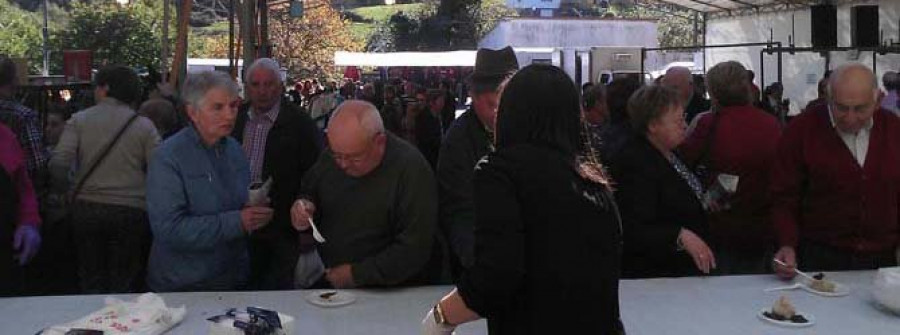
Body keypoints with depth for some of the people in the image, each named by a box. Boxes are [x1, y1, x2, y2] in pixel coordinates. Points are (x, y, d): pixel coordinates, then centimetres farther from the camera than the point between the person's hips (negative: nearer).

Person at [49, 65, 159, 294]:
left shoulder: (79, 120, 0)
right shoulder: (144, 125, -2)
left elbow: (58, 164, -8)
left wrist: (69, 189, 11)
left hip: (87, 208, 1)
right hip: (131, 211, -1)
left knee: (92, 282, 13)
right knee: (125, 285, 6)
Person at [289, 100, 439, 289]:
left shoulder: (411, 169, -19)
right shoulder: (330, 157, 1)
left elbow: (414, 250, -21)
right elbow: (308, 193, 20)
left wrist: (356, 275, -17)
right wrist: (304, 206, -4)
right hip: (328, 282, 6)